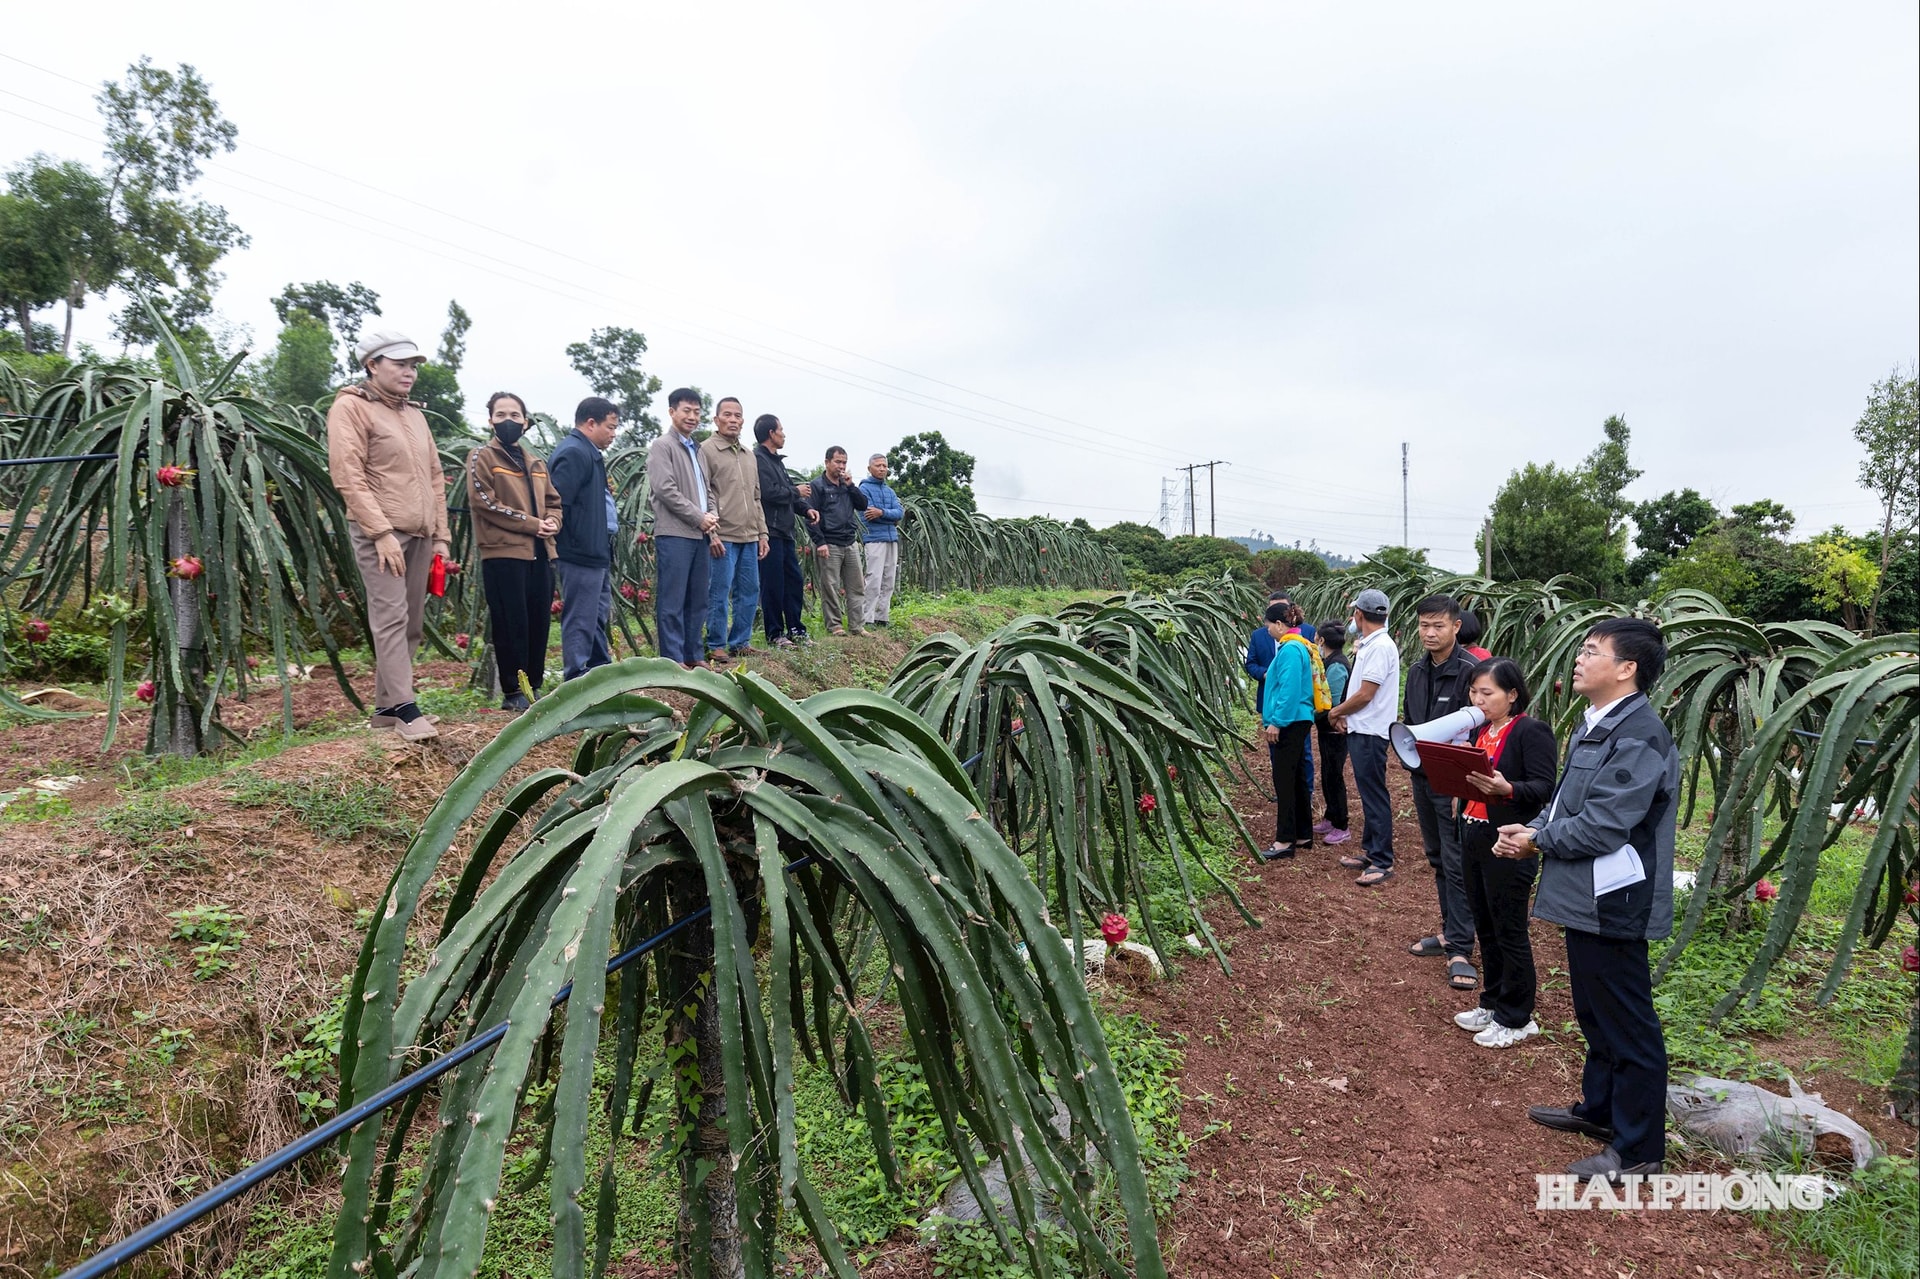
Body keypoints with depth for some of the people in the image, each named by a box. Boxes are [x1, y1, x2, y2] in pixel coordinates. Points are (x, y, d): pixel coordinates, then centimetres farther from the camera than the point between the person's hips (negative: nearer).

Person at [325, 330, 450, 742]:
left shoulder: (414, 414, 20)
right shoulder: (351, 407, -2)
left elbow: (435, 477, 21)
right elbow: (348, 477, -11)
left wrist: (440, 535, 14)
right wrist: (381, 532, -18)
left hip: (419, 533, 7)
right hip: (380, 532, -7)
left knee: (412, 623, 7)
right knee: (391, 617, -9)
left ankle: (385, 705, 15)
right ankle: (404, 709, -7)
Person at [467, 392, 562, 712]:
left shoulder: (535, 462, 18)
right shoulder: (482, 457, -1)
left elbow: (553, 499, 21)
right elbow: (484, 503, -11)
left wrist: (552, 522, -2)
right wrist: (531, 524, -14)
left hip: (540, 552, 6)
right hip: (503, 552, -6)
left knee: (539, 621, 8)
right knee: (511, 623, -4)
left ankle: (533, 686, 18)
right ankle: (512, 692, 4)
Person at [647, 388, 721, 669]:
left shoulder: (697, 449, 19)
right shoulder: (662, 446, -4)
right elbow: (665, 489, -13)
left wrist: (711, 514, 1)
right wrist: (699, 518, -11)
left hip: (699, 535, 8)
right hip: (674, 534, -8)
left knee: (697, 600, 10)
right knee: (672, 601, -5)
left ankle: (694, 655, 17)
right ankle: (673, 660, -2)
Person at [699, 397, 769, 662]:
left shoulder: (749, 455, 17)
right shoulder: (707, 450, -4)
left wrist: (762, 533, 14)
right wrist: (712, 534, -15)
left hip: (749, 538, 7)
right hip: (723, 537, -7)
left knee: (750, 592, 10)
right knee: (719, 593, -2)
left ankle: (740, 642, 20)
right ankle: (716, 646, 7)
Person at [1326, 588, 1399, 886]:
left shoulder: (1380, 646, -18)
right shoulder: (1370, 644, 13)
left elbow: (1364, 695, -20)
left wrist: (1336, 712, -7)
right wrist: (1344, 714, 3)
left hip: (1370, 733, -10)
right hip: (1360, 730, 10)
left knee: (1375, 795, -5)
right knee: (1368, 793, 17)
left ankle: (1382, 862, 1)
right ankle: (1370, 851, 27)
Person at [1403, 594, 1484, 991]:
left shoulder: (1470, 671, -16)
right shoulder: (1417, 671, 8)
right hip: (1423, 778, 8)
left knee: (1457, 865, -4)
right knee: (1437, 859, 16)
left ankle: (1460, 949, 1)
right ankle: (1450, 931, 29)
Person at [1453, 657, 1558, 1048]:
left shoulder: (1531, 731, -12)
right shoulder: (1479, 729, 12)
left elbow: (1544, 788, -18)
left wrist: (1507, 788, -34)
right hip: (1474, 839, 8)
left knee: (1509, 932, 3)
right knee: (1486, 928, 17)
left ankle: (1516, 1019, 16)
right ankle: (1493, 1003, 31)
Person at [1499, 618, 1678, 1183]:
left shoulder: (1638, 735, -22)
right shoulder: (1596, 724, 10)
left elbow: (1602, 826, -25)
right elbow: (1567, 801, 16)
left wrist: (1538, 841, -11)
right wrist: (1533, 830, -2)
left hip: (1613, 903, -10)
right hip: (1585, 897, 10)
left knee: (1628, 1025, 4)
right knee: (1595, 1013, 23)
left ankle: (1638, 1148, 18)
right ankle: (1599, 1109, 41)